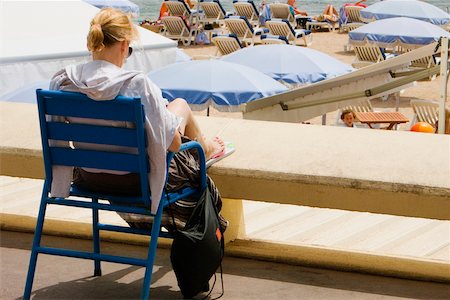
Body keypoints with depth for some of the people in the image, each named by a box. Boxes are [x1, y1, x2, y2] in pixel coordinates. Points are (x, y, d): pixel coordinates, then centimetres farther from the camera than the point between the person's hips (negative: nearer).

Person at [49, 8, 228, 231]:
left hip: (87, 177, 5)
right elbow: (173, 143, -22)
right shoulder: (137, 84, -29)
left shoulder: (60, 81, -14)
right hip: (134, 181, -5)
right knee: (180, 104, 22)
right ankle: (204, 149, 56)